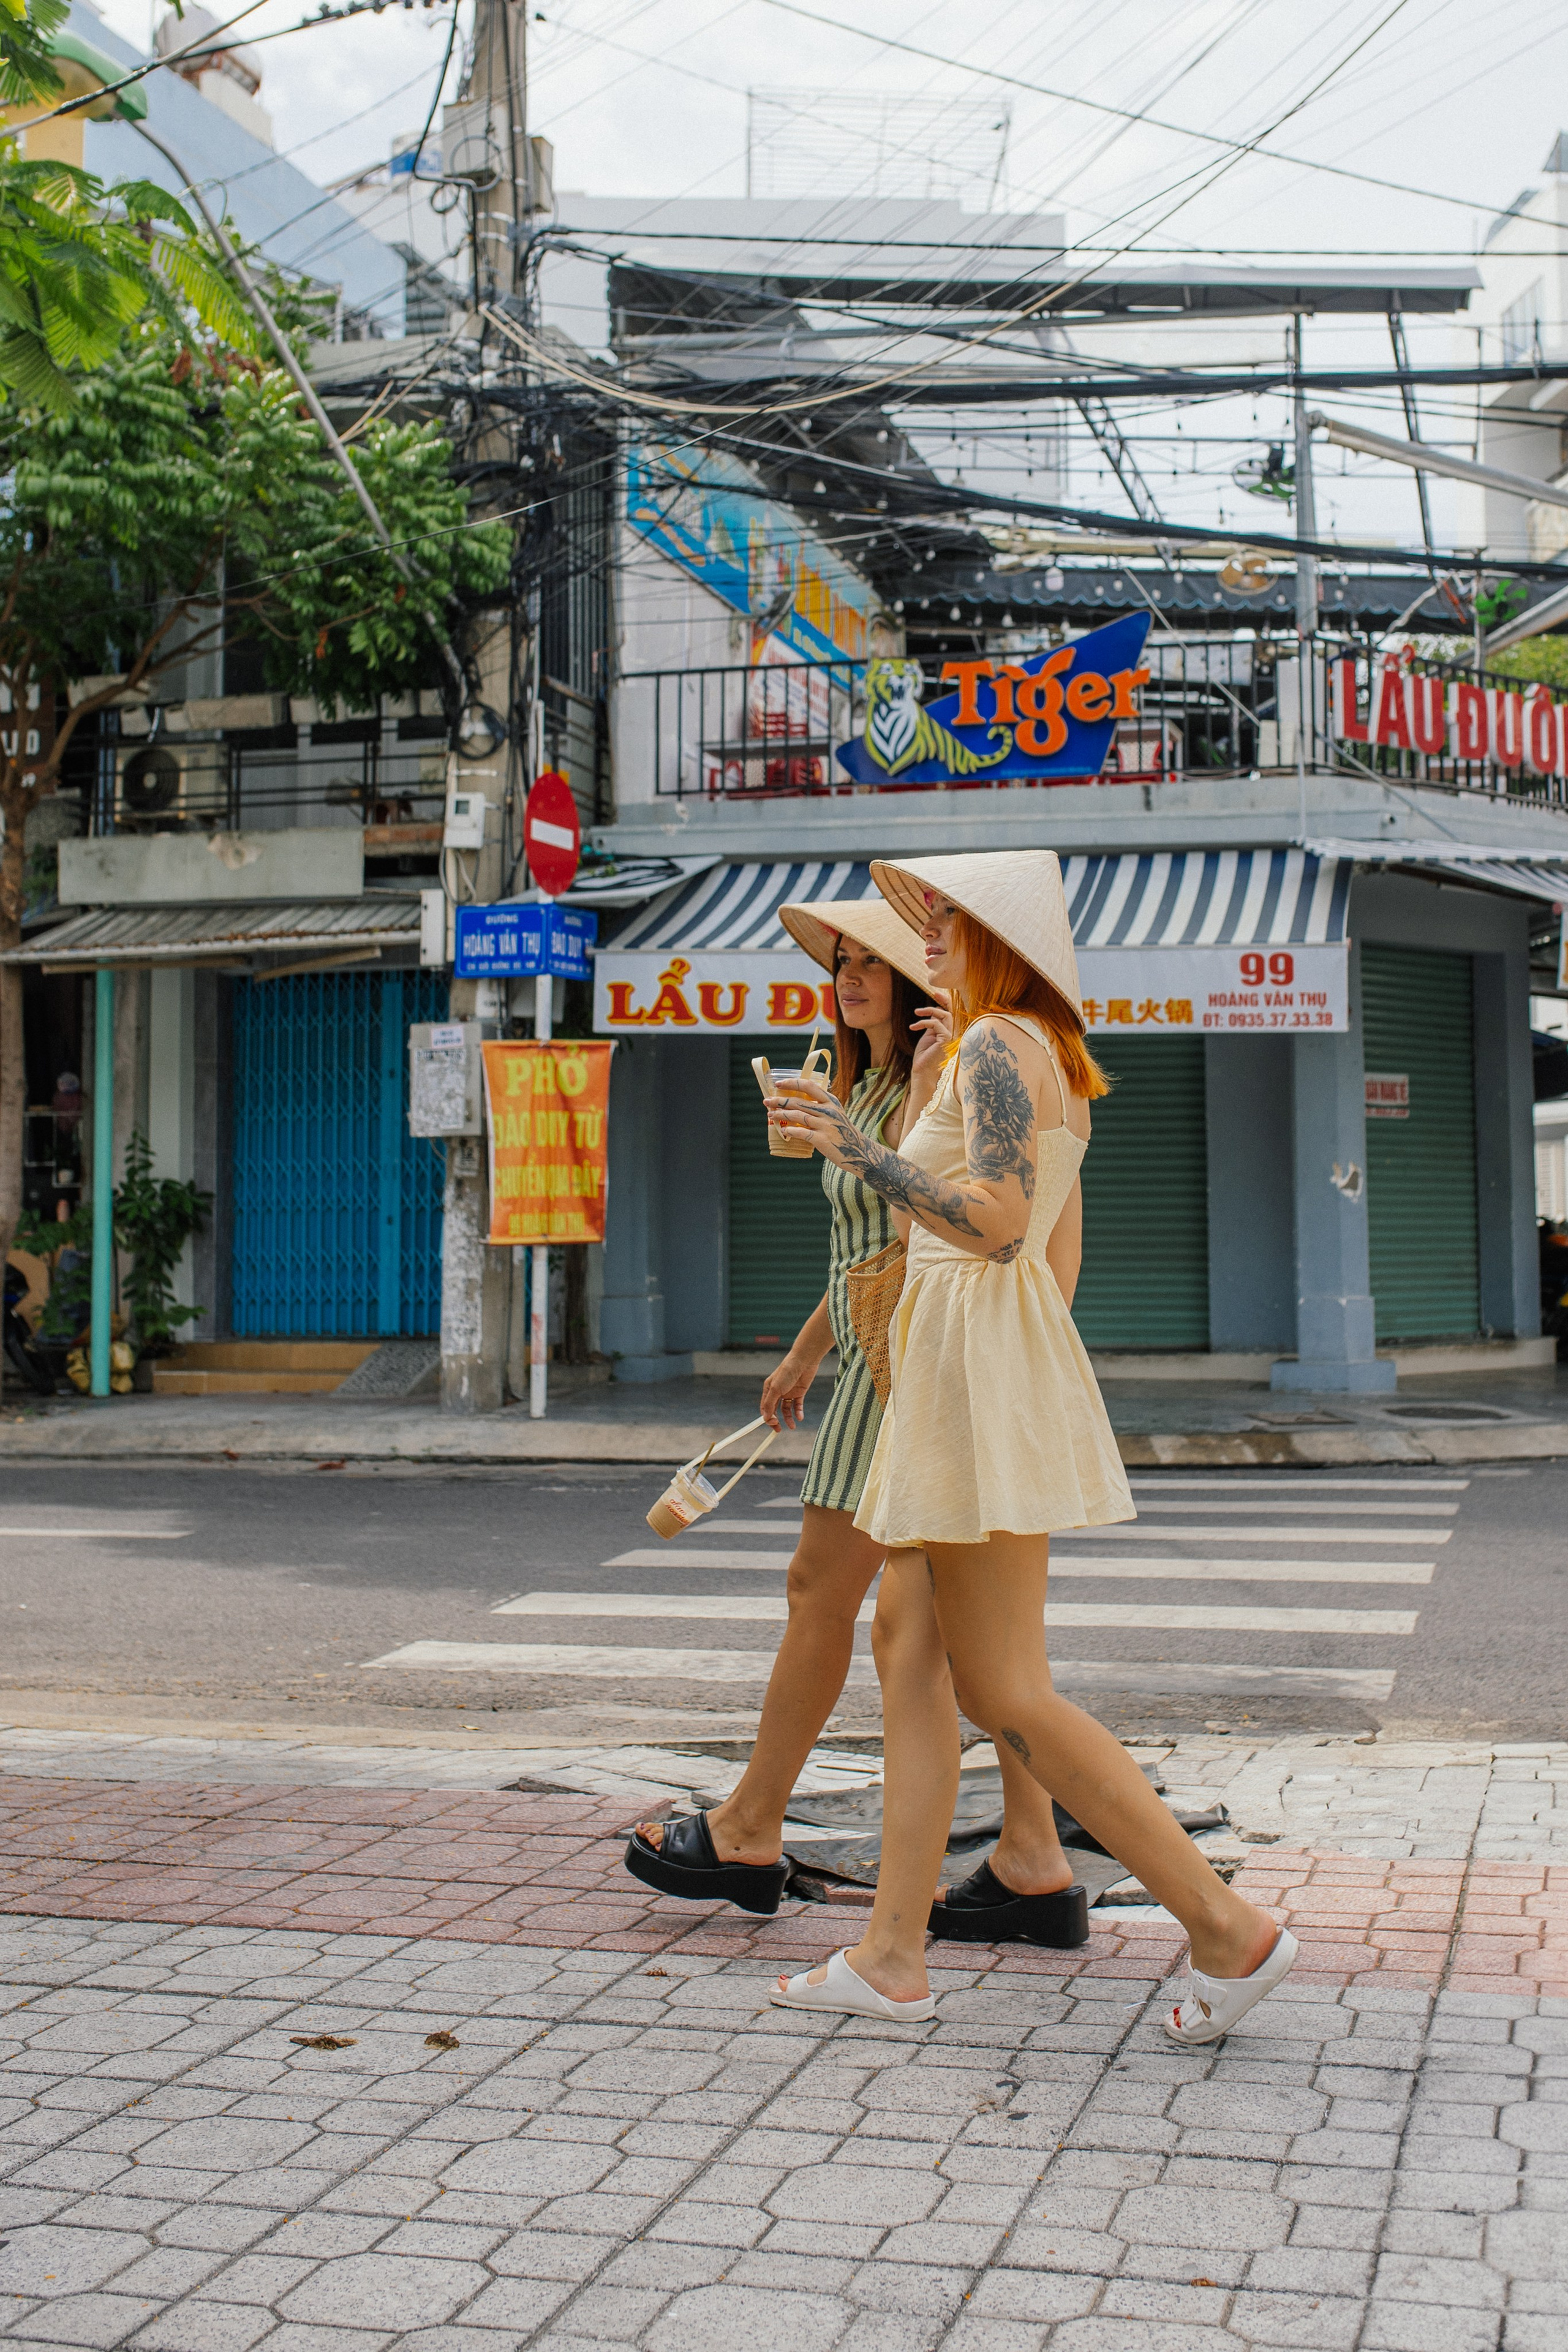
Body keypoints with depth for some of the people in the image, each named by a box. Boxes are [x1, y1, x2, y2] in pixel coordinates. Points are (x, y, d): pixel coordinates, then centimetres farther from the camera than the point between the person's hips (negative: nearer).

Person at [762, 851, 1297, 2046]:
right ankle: (894, 1955, 13)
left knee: (1005, 1692, -7)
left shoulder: (996, 1045, -13)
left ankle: (1227, 1924, -4)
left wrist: (857, 1148, -24)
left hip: (985, 1364, -11)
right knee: (907, 1646, 10)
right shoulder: (1055, 1059, 18)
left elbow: (994, 1223, -25)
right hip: (961, 1365, 11)